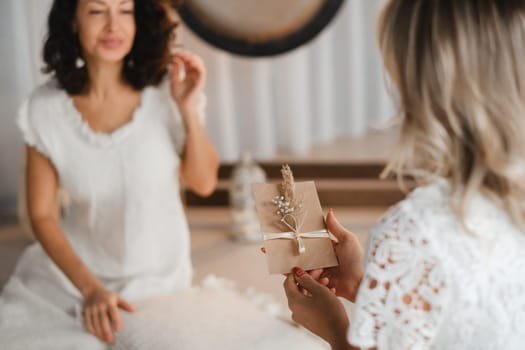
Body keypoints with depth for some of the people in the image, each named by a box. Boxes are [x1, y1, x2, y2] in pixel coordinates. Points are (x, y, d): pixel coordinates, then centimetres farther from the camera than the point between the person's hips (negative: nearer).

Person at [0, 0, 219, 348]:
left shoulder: (167, 90, -12)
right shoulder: (45, 108, -11)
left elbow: (204, 183, -2)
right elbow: (42, 215, -5)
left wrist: (189, 110, -17)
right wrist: (90, 287, -18)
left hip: (156, 278, -1)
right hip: (70, 269, 1)